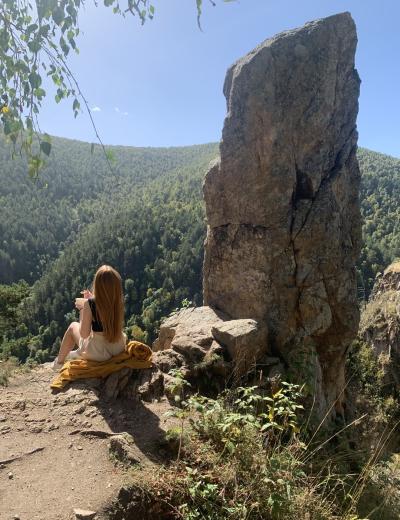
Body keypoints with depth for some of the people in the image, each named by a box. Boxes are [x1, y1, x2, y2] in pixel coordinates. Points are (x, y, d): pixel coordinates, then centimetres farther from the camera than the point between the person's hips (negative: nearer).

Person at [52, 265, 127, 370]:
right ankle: (78, 354, 49)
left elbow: (84, 334, -15)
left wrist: (82, 309, -6)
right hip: (119, 348, 4)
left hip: (98, 353, -4)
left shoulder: (89, 304, -23)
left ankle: (59, 361, 42)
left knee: (73, 326, 24)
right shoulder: (119, 301, -10)